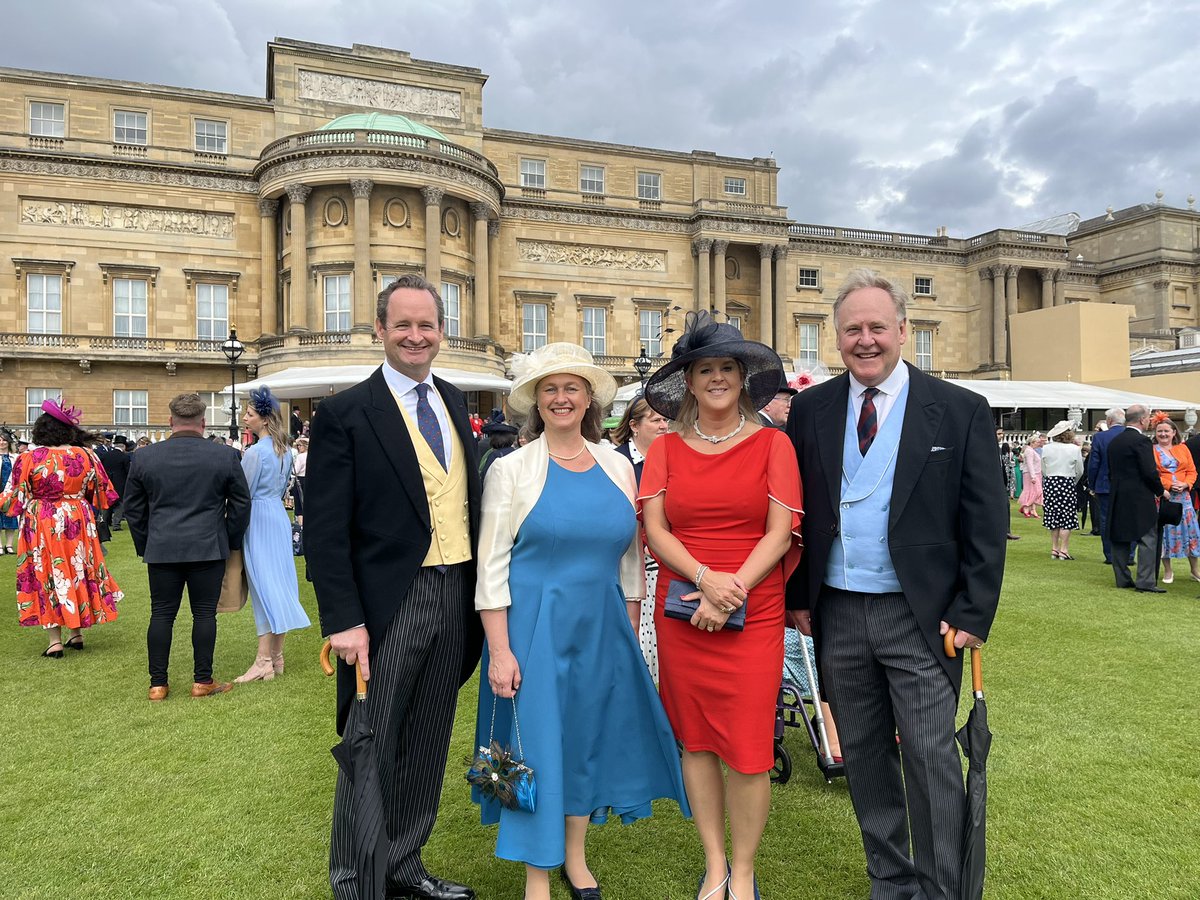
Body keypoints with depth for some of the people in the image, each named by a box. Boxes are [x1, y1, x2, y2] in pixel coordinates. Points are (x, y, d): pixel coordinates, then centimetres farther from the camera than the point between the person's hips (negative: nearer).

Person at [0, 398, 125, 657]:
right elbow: (100, 492, 7)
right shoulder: (85, 455, -2)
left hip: (42, 527, -2)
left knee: (47, 576, 6)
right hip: (78, 523, 3)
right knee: (77, 572, 14)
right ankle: (77, 634, 21)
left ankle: (55, 640, 6)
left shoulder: (28, 459, -10)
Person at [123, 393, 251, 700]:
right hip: (209, 548, -1)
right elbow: (241, 504, 2)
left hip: (161, 549, 2)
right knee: (204, 613, 4)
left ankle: (158, 683, 12)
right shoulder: (225, 456, -3)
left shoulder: (143, 457, 2)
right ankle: (202, 681, 9)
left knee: (161, 614, 8)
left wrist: (144, 545, 18)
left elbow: (133, 508, 9)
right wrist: (231, 542, 13)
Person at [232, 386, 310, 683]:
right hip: (280, 516, 8)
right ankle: (277, 656, 17)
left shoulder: (255, 451, -15)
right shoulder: (284, 450, 9)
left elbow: (244, 494, -12)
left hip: (258, 521, -8)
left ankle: (264, 661, -1)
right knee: (279, 583, 9)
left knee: (263, 585, -6)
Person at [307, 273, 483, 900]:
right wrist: (344, 619, -16)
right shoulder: (345, 413, -8)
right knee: (371, 749, 8)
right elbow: (325, 530, -11)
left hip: (455, 598, 6)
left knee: (426, 747, 17)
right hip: (389, 606, -6)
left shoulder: (454, 402, 11)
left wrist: (479, 596, 9)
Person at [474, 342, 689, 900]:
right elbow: (491, 566, -7)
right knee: (536, 742, 5)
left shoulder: (618, 467, 4)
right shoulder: (512, 469, -6)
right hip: (533, 627, -3)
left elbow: (629, 559, 10)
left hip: (601, 627, 4)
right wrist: (500, 651, -12)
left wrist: (631, 637, 9)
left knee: (591, 736, 15)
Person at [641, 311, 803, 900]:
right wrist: (705, 578, -17)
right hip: (681, 612, 2)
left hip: (753, 613, -2)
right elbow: (653, 528, -1)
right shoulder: (666, 449, 7)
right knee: (695, 738, 11)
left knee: (748, 746, 1)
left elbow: (780, 531, -4)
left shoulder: (771, 443, 3)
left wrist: (733, 590, -15)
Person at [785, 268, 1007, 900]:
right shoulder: (811, 409, 4)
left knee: (932, 760, 2)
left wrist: (972, 613, -7)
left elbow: (985, 523, -2)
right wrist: (798, 597, 4)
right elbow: (796, 512, 7)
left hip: (921, 617, -3)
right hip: (836, 613, 3)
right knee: (863, 754, 15)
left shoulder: (960, 410, -3)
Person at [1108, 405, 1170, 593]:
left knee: (1120, 539, 10)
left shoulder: (1114, 441, 11)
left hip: (1117, 498, 7)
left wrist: (1117, 490, 21)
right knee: (1147, 539, -2)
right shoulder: (1141, 441, -13)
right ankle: (1146, 582, -4)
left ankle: (1122, 579, 14)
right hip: (1140, 498, -7)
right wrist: (1161, 491, -2)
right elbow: (1150, 472, -16)